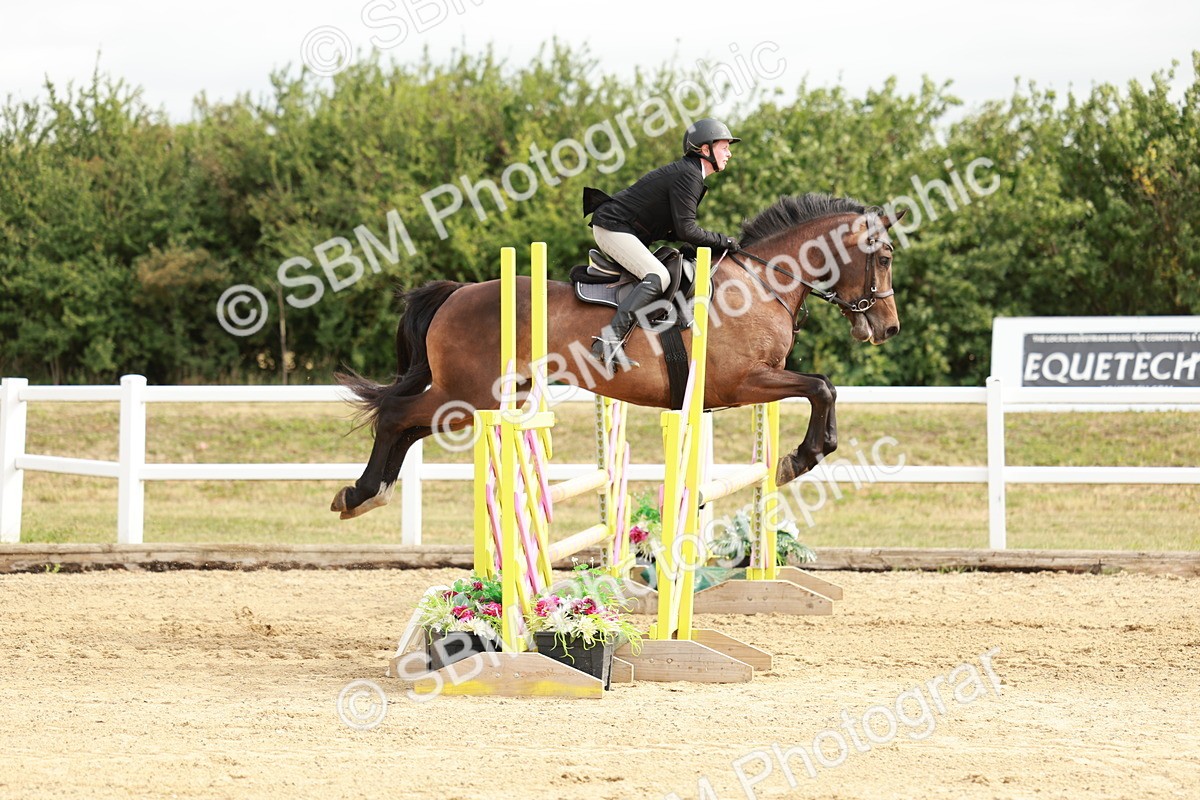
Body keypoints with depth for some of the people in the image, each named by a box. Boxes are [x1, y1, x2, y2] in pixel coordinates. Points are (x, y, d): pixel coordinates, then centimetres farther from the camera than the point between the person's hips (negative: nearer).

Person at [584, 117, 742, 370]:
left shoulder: (690, 174, 16)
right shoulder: (688, 175, -17)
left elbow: (674, 230, 17)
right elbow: (686, 230, -21)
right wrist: (724, 241, -11)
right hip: (613, 227, -11)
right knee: (658, 277, -25)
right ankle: (612, 337, -34)